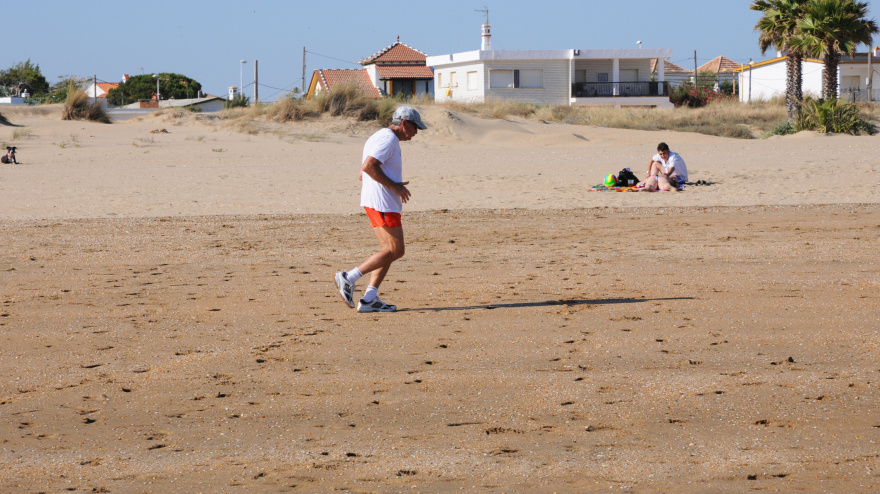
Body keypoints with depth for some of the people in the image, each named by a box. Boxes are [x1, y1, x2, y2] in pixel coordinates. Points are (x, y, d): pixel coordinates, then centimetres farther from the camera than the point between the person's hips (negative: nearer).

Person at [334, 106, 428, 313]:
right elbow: (368, 167, -24)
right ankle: (349, 278, -11)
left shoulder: (380, 138, 22)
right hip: (382, 203, -11)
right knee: (395, 251, -10)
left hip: (377, 202, 11)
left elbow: (363, 174, 23)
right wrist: (394, 186, -18)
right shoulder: (388, 139, -11)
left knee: (390, 251, 9)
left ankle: (369, 299, 4)